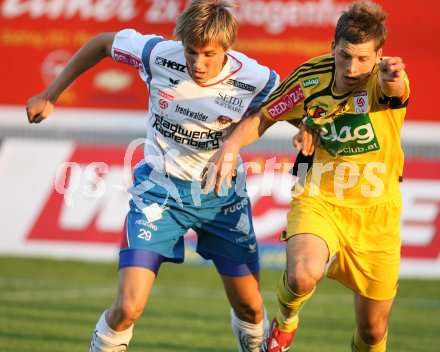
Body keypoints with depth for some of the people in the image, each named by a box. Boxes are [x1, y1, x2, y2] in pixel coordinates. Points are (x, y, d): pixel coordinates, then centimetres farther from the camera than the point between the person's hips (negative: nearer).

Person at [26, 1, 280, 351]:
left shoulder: (253, 78, -20)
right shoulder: (158, 54, -20)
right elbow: (102, 43, -2)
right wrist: (50, 95, 2)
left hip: (222, 193, 1)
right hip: (160, 188, -1)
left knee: (250, 308, 11)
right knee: (128, 308, -16)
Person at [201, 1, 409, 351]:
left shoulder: (383, 79, -19)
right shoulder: (312, 75, -10)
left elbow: (393, 88, -46)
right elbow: (264, 115, 6)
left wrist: (392, 80, -69)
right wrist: (230, 146, -11)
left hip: (375, 216, 0)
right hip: (318, 201, 0)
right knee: (303, 276, -31)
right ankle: (285, 321, 5)